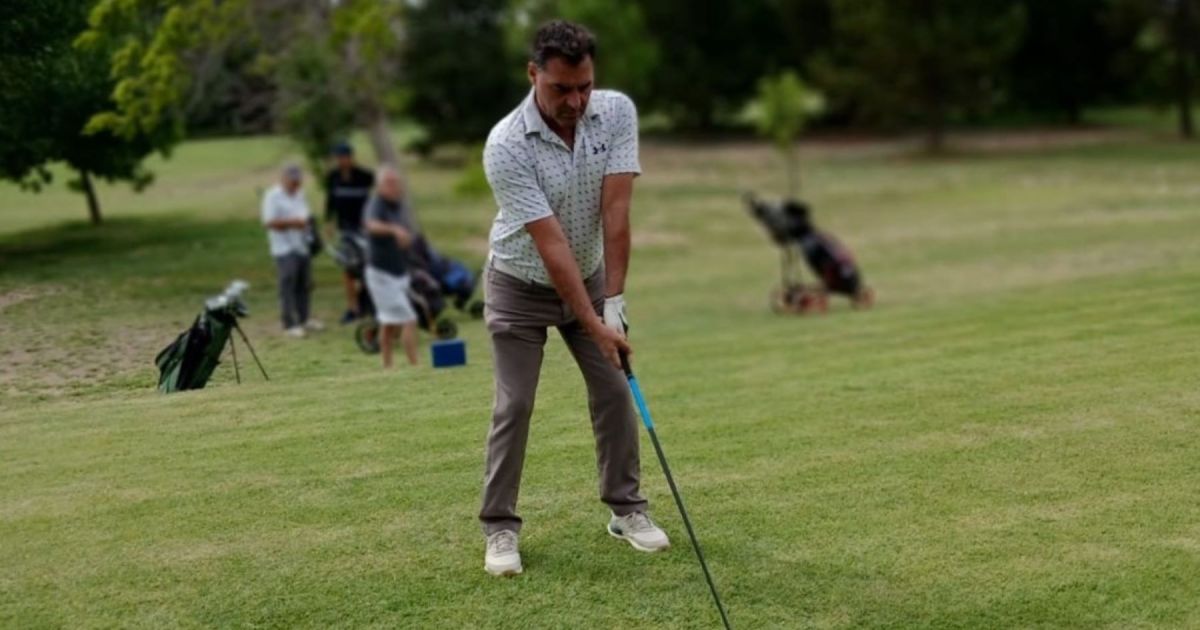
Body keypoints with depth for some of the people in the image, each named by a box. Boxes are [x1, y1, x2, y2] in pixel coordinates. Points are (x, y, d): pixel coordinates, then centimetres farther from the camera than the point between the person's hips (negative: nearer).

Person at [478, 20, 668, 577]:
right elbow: (550, 244, -31)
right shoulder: (506, 147, -31)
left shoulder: (617, 112, -18)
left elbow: (615, 211, -21)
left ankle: (626, 508, 18)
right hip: (521, 285, -4)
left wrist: (613, 301, -24)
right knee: (513, 406, -5)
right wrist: (594, 325, -32)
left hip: (589, 276, 4)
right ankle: (500, 529, 4)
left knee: (615, 392, 4)